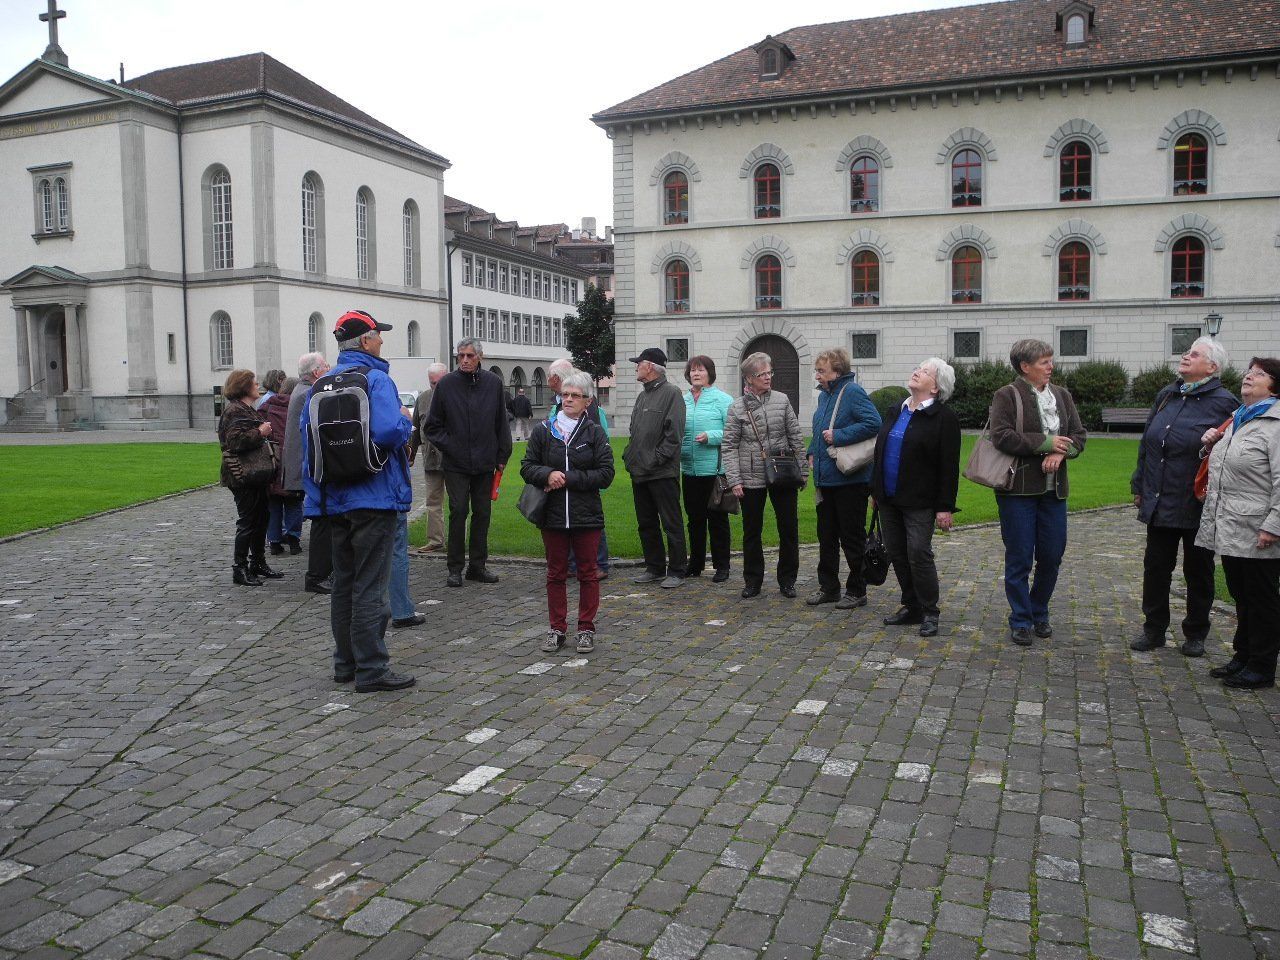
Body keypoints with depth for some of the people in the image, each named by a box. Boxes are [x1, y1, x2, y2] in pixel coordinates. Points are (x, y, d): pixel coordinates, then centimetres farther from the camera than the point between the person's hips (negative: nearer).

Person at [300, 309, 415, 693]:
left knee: (343, 582, 15)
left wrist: (314, 490, 16)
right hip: (373, 497, -7)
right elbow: (388, 432, -27)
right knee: (370, 585, -3)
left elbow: (305, 432, 10)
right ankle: (371, 668, 3)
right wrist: (406, 420, -5)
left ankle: (345, 662, 24)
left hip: (335, 500, 7)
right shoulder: (376, 380, -13)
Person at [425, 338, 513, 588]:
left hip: (485, 463, 2)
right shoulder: (445, 384, -2)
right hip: (456, 463, -2)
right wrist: (448, 446, -6)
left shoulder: (493, 383, 3)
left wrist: (502, 456, 6)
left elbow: (502, 423, 9)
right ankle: (455, 568, 6)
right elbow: (432, 426, 5)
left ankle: (477, 565, 18)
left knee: (482, 513, 7)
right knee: (458, 512, -4)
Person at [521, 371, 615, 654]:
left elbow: (606, 474, -8)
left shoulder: (595, 433, -2)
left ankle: (586, 629, 19)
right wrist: (548, 475, -15)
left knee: (587, 572, 7)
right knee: (555, 573, 10)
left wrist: (568, 478, -15)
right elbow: (527, 467, 5)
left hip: (586, 514, -2)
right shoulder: (543, 430, 3)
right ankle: (557, 629, 22)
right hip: (552, 514, 2)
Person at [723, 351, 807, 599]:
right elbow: (729, 446, -3)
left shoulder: (782, 400, 3)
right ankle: (752, 581, 22)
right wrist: (734, 480, -9)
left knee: (789, 528, 6)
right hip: (751, 479, -1)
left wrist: (802, 470, 5)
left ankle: (787, 580, 20)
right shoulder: (737, 408, -2)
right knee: (752, 531, 8)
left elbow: (795, 437, 7)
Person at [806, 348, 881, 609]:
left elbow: (873, 423, -26)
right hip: (825, 478, 9)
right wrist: (813, 452, 10)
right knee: (826, 536, 15)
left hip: (850, 480, -9)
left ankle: (857, 592, 14)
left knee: (852, 538, 2)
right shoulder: (824, 395, 13)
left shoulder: (853, 392, -15)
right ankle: (828, 587, 26)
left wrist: (838, 436, -23)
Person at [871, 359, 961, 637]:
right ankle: (912, 607, 24)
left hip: (920, 502, -7)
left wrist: (945, 507, -14)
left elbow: (949, 466, -11)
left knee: (919, 555, -6)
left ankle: (929, 613, 8)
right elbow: (880, 452, 18)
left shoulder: (944, 418, -9)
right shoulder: (896, 411, 11)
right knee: (897, 555, 11)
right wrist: (875, 489, 16)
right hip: (889, 499, 7)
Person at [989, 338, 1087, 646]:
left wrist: (1060, 453, -12)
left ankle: (1039, 613, 28)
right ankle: (1021, 621, 12)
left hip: (1053, 489, 5)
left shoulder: (1062, 395, 13)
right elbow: (1001, 436, -17)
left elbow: (1078, 435, 9)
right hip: (1018, 489, -5)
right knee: (1020, 558, 0)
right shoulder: (1007, 396, -5)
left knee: (1052, 556, 9)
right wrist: (1045, 442, -16)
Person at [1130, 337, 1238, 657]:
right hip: (1160, 504, 5)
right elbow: (1146, 444, 15)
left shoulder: (1223, 403, -9)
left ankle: (1196, 634, 23)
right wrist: (1139, 486, 15)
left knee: (1198, 571, 9)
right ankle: (1154, 629, 21)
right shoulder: (1166, 396, 10)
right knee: (1155, 566, 10)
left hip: (1198, 507, -5)